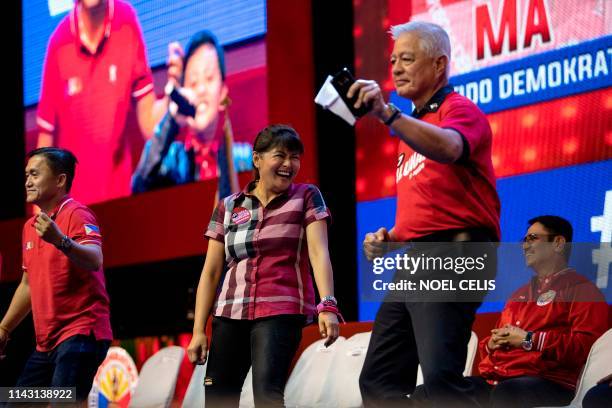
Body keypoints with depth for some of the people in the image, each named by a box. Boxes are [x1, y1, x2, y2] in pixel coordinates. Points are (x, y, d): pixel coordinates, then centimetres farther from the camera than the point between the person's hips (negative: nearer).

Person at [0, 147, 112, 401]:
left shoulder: (76, 215, -9)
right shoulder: (31, 226, 17)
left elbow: (94, 261, -27)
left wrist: (61, 241, -45)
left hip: (80, 334, -9)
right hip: (47, 342, 9)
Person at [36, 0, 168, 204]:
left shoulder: (128, 23, -7)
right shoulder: (58, 45, -9)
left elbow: (149, 123, -5)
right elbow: (45, 139, -3)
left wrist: (172, 97, -24)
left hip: (119, 198, 1)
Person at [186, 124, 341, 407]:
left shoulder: (306, 197, 5)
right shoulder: (228, 207, 11)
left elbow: (319, 252, -8)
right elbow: (211, 272, 10)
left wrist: (328, 306, -22)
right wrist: (198, 330, 3)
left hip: (281, 311, -4)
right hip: (230, 313, 4)